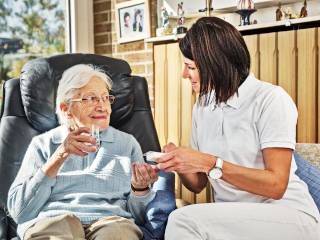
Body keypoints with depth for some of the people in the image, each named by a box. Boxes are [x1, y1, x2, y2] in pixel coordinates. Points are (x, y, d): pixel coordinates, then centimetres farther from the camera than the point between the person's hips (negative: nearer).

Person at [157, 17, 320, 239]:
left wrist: (210, 163, -22)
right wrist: (180, 165, -11)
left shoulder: (271, 99, -11)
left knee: (183, 220, -27)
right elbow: (198, 184, 10)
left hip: (289, 215, -5)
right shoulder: (201, 108, 8)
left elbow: (276, 184, -16)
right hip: (231, 218, 5)